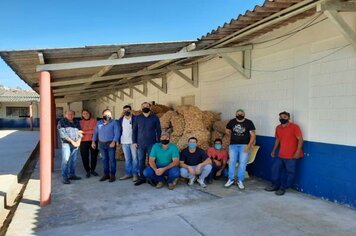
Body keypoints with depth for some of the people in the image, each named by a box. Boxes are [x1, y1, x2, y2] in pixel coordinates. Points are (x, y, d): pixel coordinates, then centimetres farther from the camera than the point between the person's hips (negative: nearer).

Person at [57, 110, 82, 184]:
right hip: (66, 143, -5)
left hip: (76, 144, 5)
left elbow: (80, 132, 13)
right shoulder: (62, 122, 0)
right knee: (66, 160, -9)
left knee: (73, 160, 8)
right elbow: (63, 134, -10)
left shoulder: (76, 122, 15)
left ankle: (72, 175, 18)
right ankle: (65, 177, -6)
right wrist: (72, 141, -14)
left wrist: (78, 141, -4)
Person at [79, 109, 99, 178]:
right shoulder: (81, 122, 7)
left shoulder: (94, 120, 0)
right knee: (85, 157, 2)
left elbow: (94, 131, -9)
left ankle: (93, 170, 24)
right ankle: (88, 171, 17)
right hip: (84, 142, 1)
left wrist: (84, 132, -10)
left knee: (94, 156, 6)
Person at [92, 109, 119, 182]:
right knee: (104, 159, 10)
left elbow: (116, 133, -10)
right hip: (101, 144, 5)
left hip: (110, 143, -4)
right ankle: (106, 174, 19)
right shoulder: (99, 123, 11)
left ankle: (112, 175, 5)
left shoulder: (114, 123, -4)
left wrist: (114, 142, -20)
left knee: (112, 159, -1)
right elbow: (95, 132, 14)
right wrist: (93, 142, 8)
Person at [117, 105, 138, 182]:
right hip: (124, 142, 4)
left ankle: (135, 174, 7)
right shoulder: (120, 120, 9)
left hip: (133, 141, -4)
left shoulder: (135, 118, -5)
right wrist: (118, 140, 7)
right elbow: (119, 131, 12)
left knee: (134, 158, -1)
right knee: (127, 159, 13)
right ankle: (128, 173, 21)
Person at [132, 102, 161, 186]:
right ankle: (142, 178, 15)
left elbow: (158, 130, 4)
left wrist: (158, 142, -1)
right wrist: (134, 142, 3)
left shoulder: (154, 118, 3)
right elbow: (134, 130, 10)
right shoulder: (138, 118, 7)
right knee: (141, 161, 5)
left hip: (151, 143, -2)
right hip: (140, 144, 2)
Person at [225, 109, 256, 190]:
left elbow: (253, 135, -6)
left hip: (244, 146, -2)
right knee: (231, 162, 2)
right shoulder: (232, 122, 5)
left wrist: (249, 145, -15)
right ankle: (230, 179, 13)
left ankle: (240, 181, 6)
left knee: (242, 163, -4)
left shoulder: (249, 122, -2)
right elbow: (227, 131, 22)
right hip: (233, 145, 2)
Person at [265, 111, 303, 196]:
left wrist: (298, 151, -21)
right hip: (281, 155, 6)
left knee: (290, 173, 2)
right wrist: (274, 150, 18)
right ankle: (275, 185, 26)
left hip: (291, 156, -6)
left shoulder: (294, 127, -12)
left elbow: (300, 139, -14)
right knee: (275, 169, 9)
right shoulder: (278, 128, 8)